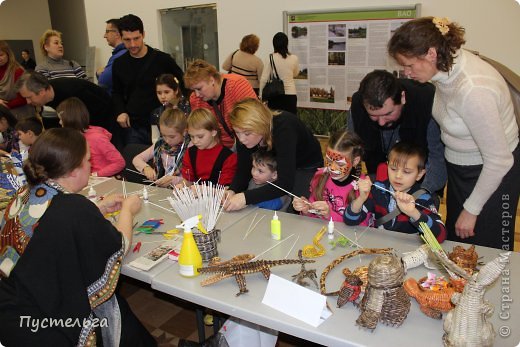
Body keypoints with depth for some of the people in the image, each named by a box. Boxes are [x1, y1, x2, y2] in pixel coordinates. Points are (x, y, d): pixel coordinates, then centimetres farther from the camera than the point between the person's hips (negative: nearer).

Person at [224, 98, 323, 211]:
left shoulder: (284, 128, -38)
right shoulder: (244, 131, -21)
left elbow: (286, 184, -44)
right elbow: (243, 169, -14)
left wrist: (246, 197, -52)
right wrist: (232, 191, -34)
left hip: (307, 168, -5)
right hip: (275, 167, 5)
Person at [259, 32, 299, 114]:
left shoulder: (270, 58, -6)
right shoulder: (294, 58, -2)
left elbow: (263, 79, -7)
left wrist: (261, 95, 1)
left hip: (275, 95, -1)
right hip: (290, 95, 1)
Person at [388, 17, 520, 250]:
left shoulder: (473, 91, -33)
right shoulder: (447, 67, -9)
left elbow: (498, 160, -26)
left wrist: (471, 209, -15)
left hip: (492, 172, -8)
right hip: (460, 167, 8)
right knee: (455, 242, 21)